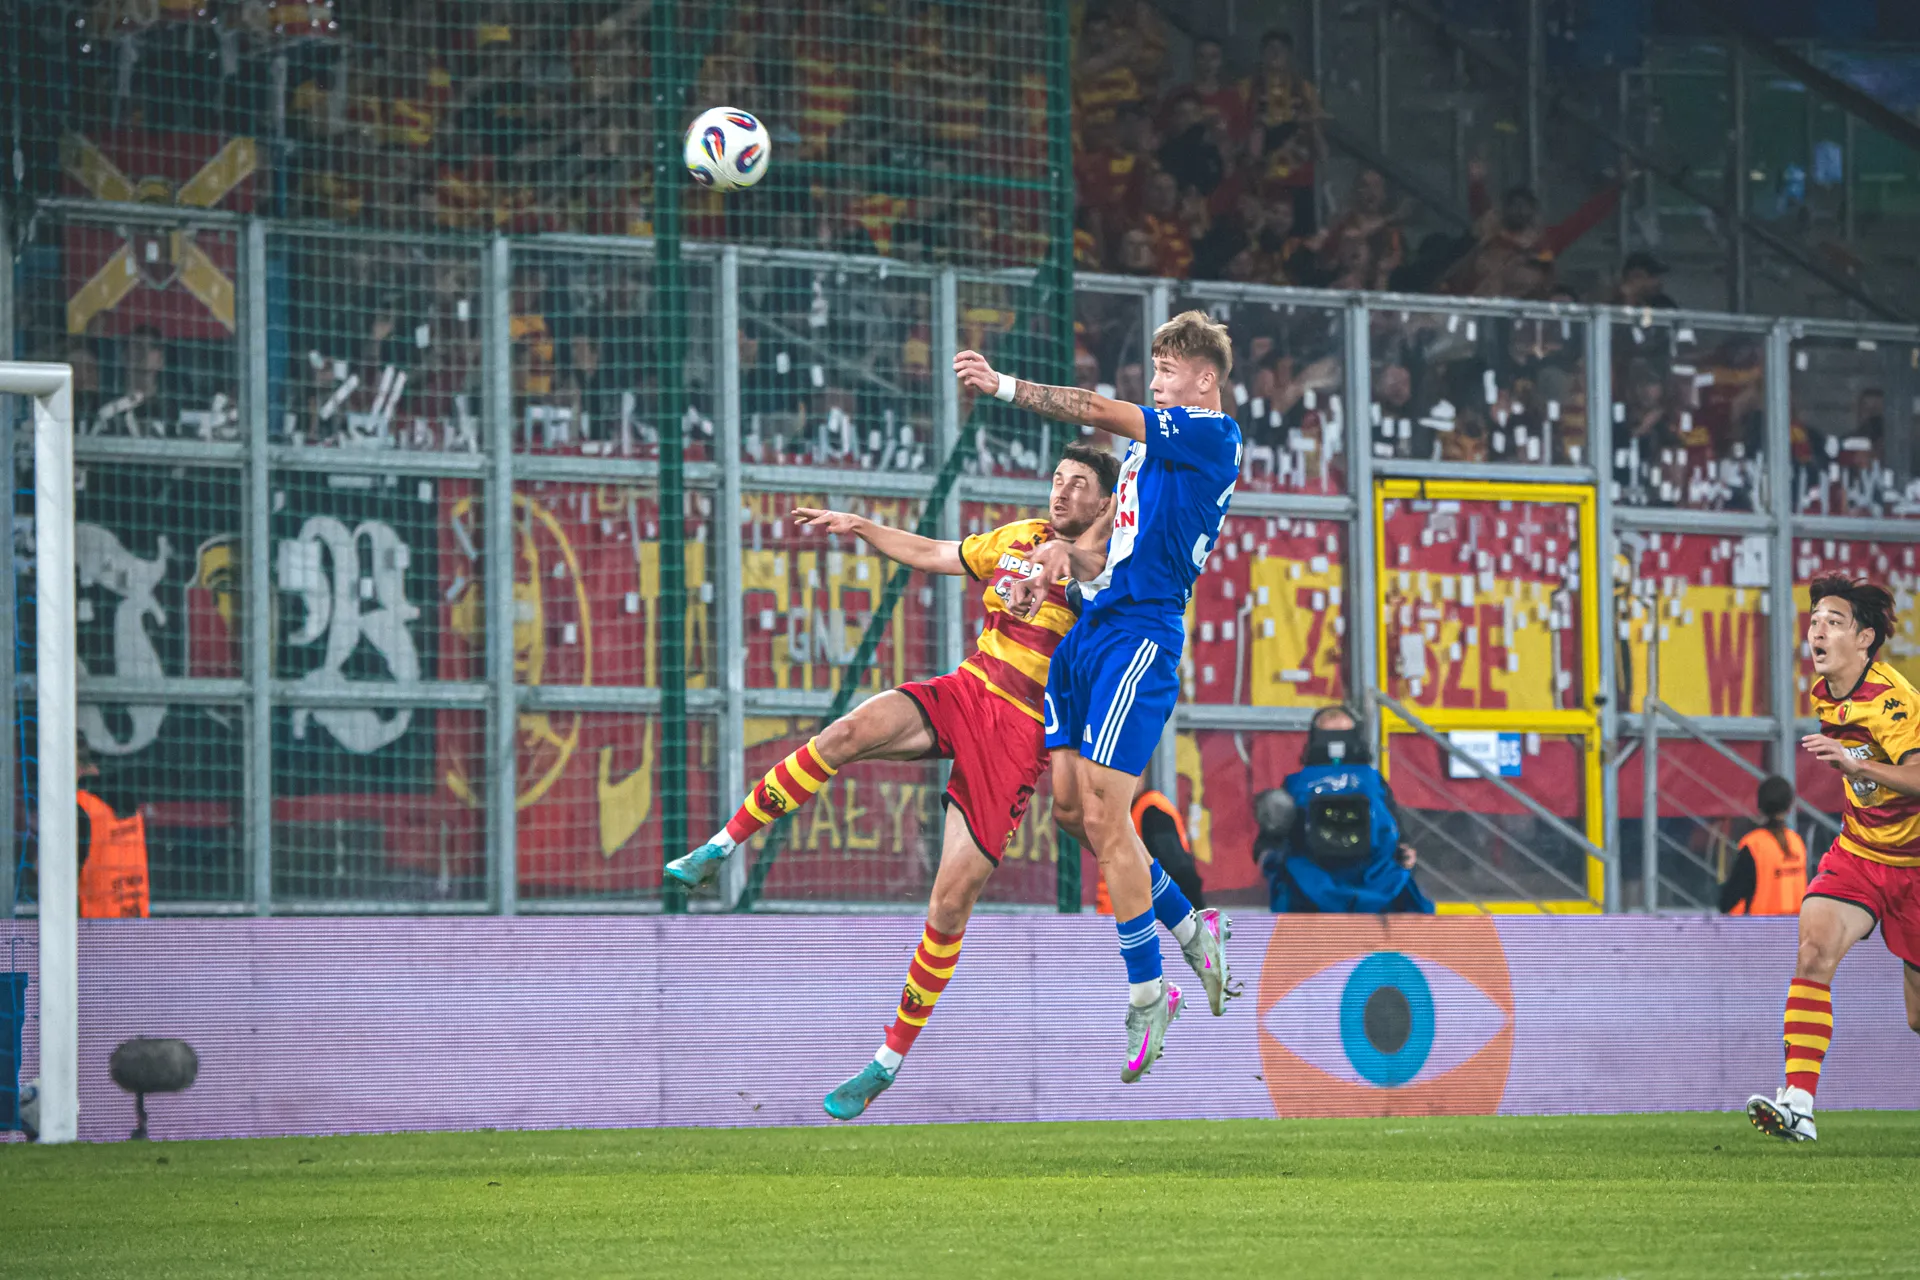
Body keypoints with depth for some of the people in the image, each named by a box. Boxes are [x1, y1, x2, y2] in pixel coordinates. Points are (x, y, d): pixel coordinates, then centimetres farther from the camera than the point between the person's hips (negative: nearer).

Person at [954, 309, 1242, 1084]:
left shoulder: (1213, 437, -5)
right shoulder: (1147, 449, 21)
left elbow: (1100, 412, -12)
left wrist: (1005, 386, -10)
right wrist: (1060, 555, 3)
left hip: (1141, 633, -9)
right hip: (1089, 631, 9)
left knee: (1103, 812, -12)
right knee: (1071, 805, 7)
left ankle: (1148, 995, -5)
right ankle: (1190, 929, 21)